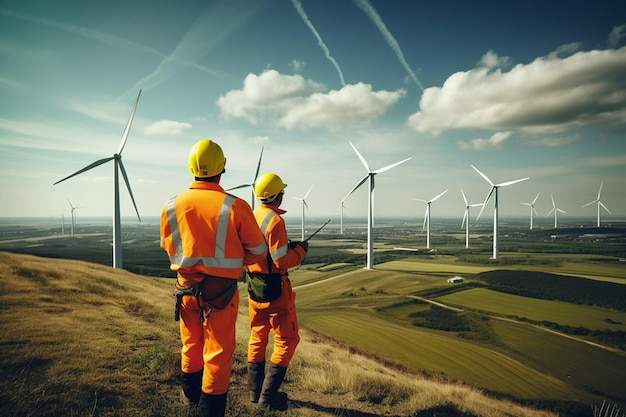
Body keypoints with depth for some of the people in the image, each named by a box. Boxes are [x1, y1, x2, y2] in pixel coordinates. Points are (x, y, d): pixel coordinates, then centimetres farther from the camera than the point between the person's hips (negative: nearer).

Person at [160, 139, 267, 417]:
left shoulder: (172, 206, -7)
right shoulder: (235, 206, -17)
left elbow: (168, 248, 8)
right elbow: (258, 252, -7)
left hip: (186, 287, 4)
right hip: (221, 290, -4)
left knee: (191, 345, 24)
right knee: (218, 352, 10)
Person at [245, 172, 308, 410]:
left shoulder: (251, 217, 5)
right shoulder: (275, 220, -20)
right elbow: (282, 262, -21)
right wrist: (300, 249, -4)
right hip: (274, 288, -8)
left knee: (258, 337, 18)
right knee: (287, 340, 4)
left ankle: (255, 392, 27)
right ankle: (268, 396, 5)